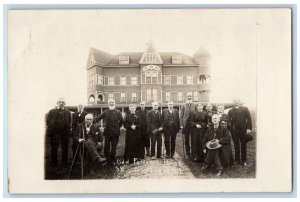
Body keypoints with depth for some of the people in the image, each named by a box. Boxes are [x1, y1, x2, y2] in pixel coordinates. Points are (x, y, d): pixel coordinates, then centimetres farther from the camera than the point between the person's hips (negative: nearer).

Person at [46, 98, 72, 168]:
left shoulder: (67, 112, 11)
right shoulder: (52, 111, 9)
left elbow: (69, 122, 7)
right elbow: (48, 121, 7)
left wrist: (68, 131, -3)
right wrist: (50, 129, -1)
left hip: (65, 133, 1)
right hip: (54, 133, 0)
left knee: (65, 149, 4)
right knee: (54, 149, 4)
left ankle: (64, 164, 13)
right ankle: (54, 164, 13)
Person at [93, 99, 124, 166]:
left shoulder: (117, 112, 1)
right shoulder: (106, 112, 6)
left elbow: (122, 121, 2)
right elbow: (98, 118, -2)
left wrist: (117, 127, -1)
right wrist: (92, 121, -16)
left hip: (115, 133, -2)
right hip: (107, 132, 2)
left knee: (114, 147, 4)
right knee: (106, 147, 3)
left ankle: (113, 161, 14)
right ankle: (108, 160, 14)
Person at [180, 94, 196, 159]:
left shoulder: (194, 106, 5)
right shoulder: (183, 106, 3)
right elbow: (181, 116, 2)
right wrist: (181, 125, -5)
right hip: (186, 125, 0)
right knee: (186, 140, 6)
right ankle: (188, 153, 14)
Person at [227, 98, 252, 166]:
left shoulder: (245, 109, 4)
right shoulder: (231, 111, 8)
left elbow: (249, 119, -2)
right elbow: (228, 120, 2)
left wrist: (249, 128, -10)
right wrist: (230, 126, -16)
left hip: (243, 130, -1)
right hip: (234, 130, 1)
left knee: (243, 145, 7)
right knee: (236, 145, 5)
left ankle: (243, 160, 15)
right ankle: (237, 160, 13)